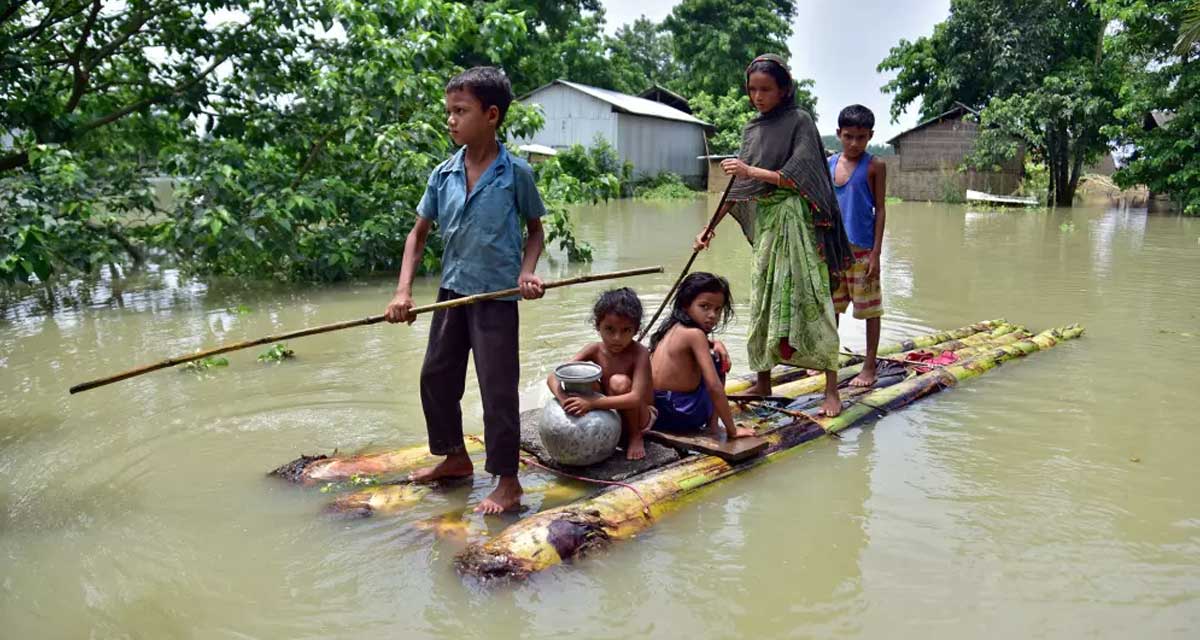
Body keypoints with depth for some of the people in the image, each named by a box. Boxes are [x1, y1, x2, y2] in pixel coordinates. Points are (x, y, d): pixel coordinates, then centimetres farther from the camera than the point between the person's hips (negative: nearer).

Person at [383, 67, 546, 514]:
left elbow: (535, 230, 4)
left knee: (498, 389, -1)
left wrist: (526, 272, -15)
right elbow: (418, 234, 6)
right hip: (452, 291, 6)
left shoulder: (516, 173, -9)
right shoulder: (444, 175, 1)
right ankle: (455, 457, 35)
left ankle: (507, 482, 13)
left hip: (497, 295, -5)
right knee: (436, 376, 14)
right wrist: (403, 291, -5)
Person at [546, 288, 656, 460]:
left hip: (640, 416, -4)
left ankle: (635, 437, -9)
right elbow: (553, 377, -17)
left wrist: (592, 403, -44)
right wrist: (564, 398, -40)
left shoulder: (639, 353, -24)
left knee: (619, 382, -31)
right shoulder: (594, 350, -12)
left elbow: (636, 398, -37)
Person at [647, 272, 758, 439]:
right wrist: (732, 430, -15)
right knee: (716, 362, 9)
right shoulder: (695, 334, -17)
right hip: (681, 416, -8)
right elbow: (714, 387, -22)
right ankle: (712, 426, 12)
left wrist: (715, 343, 13)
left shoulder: (673, 327, 8)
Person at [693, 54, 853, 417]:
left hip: (795, 221, -6)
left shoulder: (799, 121, -3)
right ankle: (763, 383, 19)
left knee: (808, 298, -9)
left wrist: (751, 172, -17)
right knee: (764, 301, 8)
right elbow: (740, 187, 15)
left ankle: (831, 389, -4)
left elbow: (798, 177, -13)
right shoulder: (751, 129, 14)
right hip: (763, 224, 6)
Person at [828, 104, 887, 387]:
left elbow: (880, 209, -5)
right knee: (830, 305, 14)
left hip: (862, 249, -4)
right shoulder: (829, 164, 7)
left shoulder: (874, 167, -4)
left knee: (870, 308, 3)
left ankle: (869, 367, 12)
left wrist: (876, 252, -11)